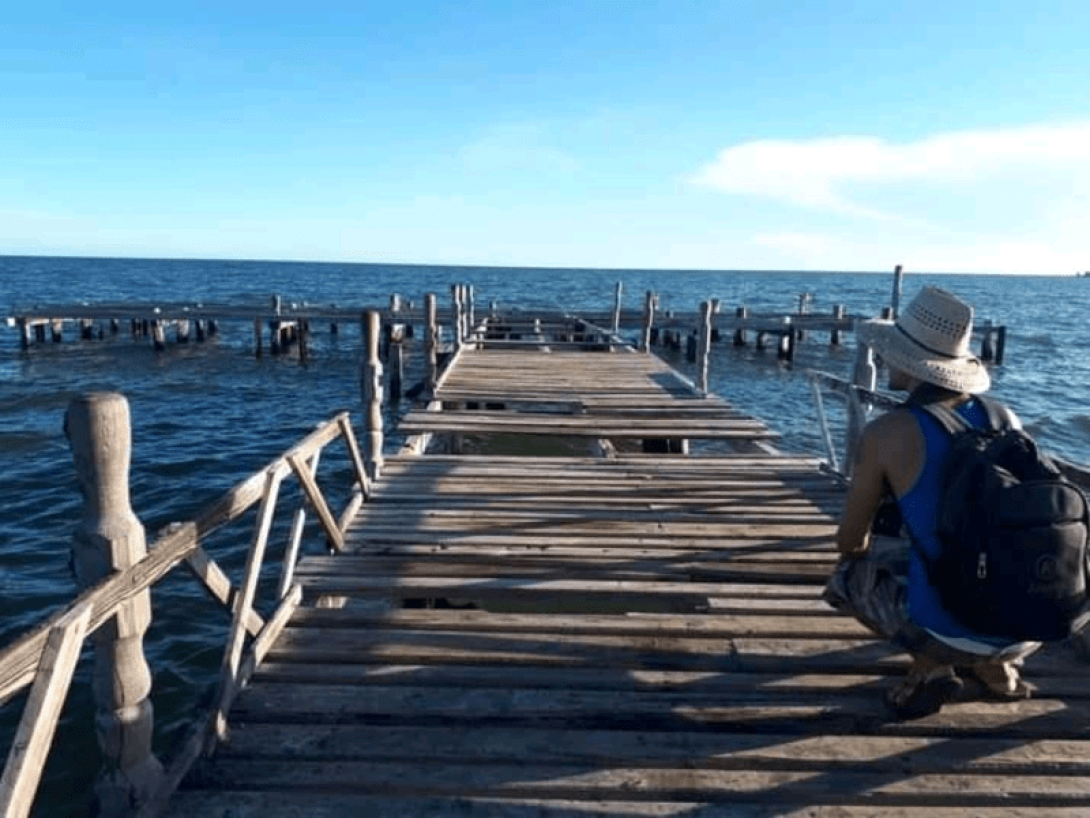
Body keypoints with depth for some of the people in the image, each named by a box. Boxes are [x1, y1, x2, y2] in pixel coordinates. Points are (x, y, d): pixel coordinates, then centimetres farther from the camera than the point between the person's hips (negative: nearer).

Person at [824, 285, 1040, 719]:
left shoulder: (886, 433, -13)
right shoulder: (1006, 419, 2)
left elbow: (849, 543, -2)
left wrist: (867, 552, 23)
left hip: (952, 630, -5)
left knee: (846, 574, 20)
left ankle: (930, 667, 4)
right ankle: (995, 668, 18)